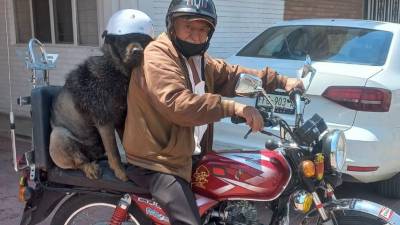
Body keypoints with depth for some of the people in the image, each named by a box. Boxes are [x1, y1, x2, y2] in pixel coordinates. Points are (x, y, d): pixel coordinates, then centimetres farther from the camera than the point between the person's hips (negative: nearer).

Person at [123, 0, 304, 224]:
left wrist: (282, 81, 10)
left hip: (189, 154, 10)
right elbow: (178, 104, -33)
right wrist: (234, 108, -37)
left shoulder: (200, 61, 14)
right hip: (157, 160, -10)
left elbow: (234, 75, 18)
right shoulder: (156, 57, -18)